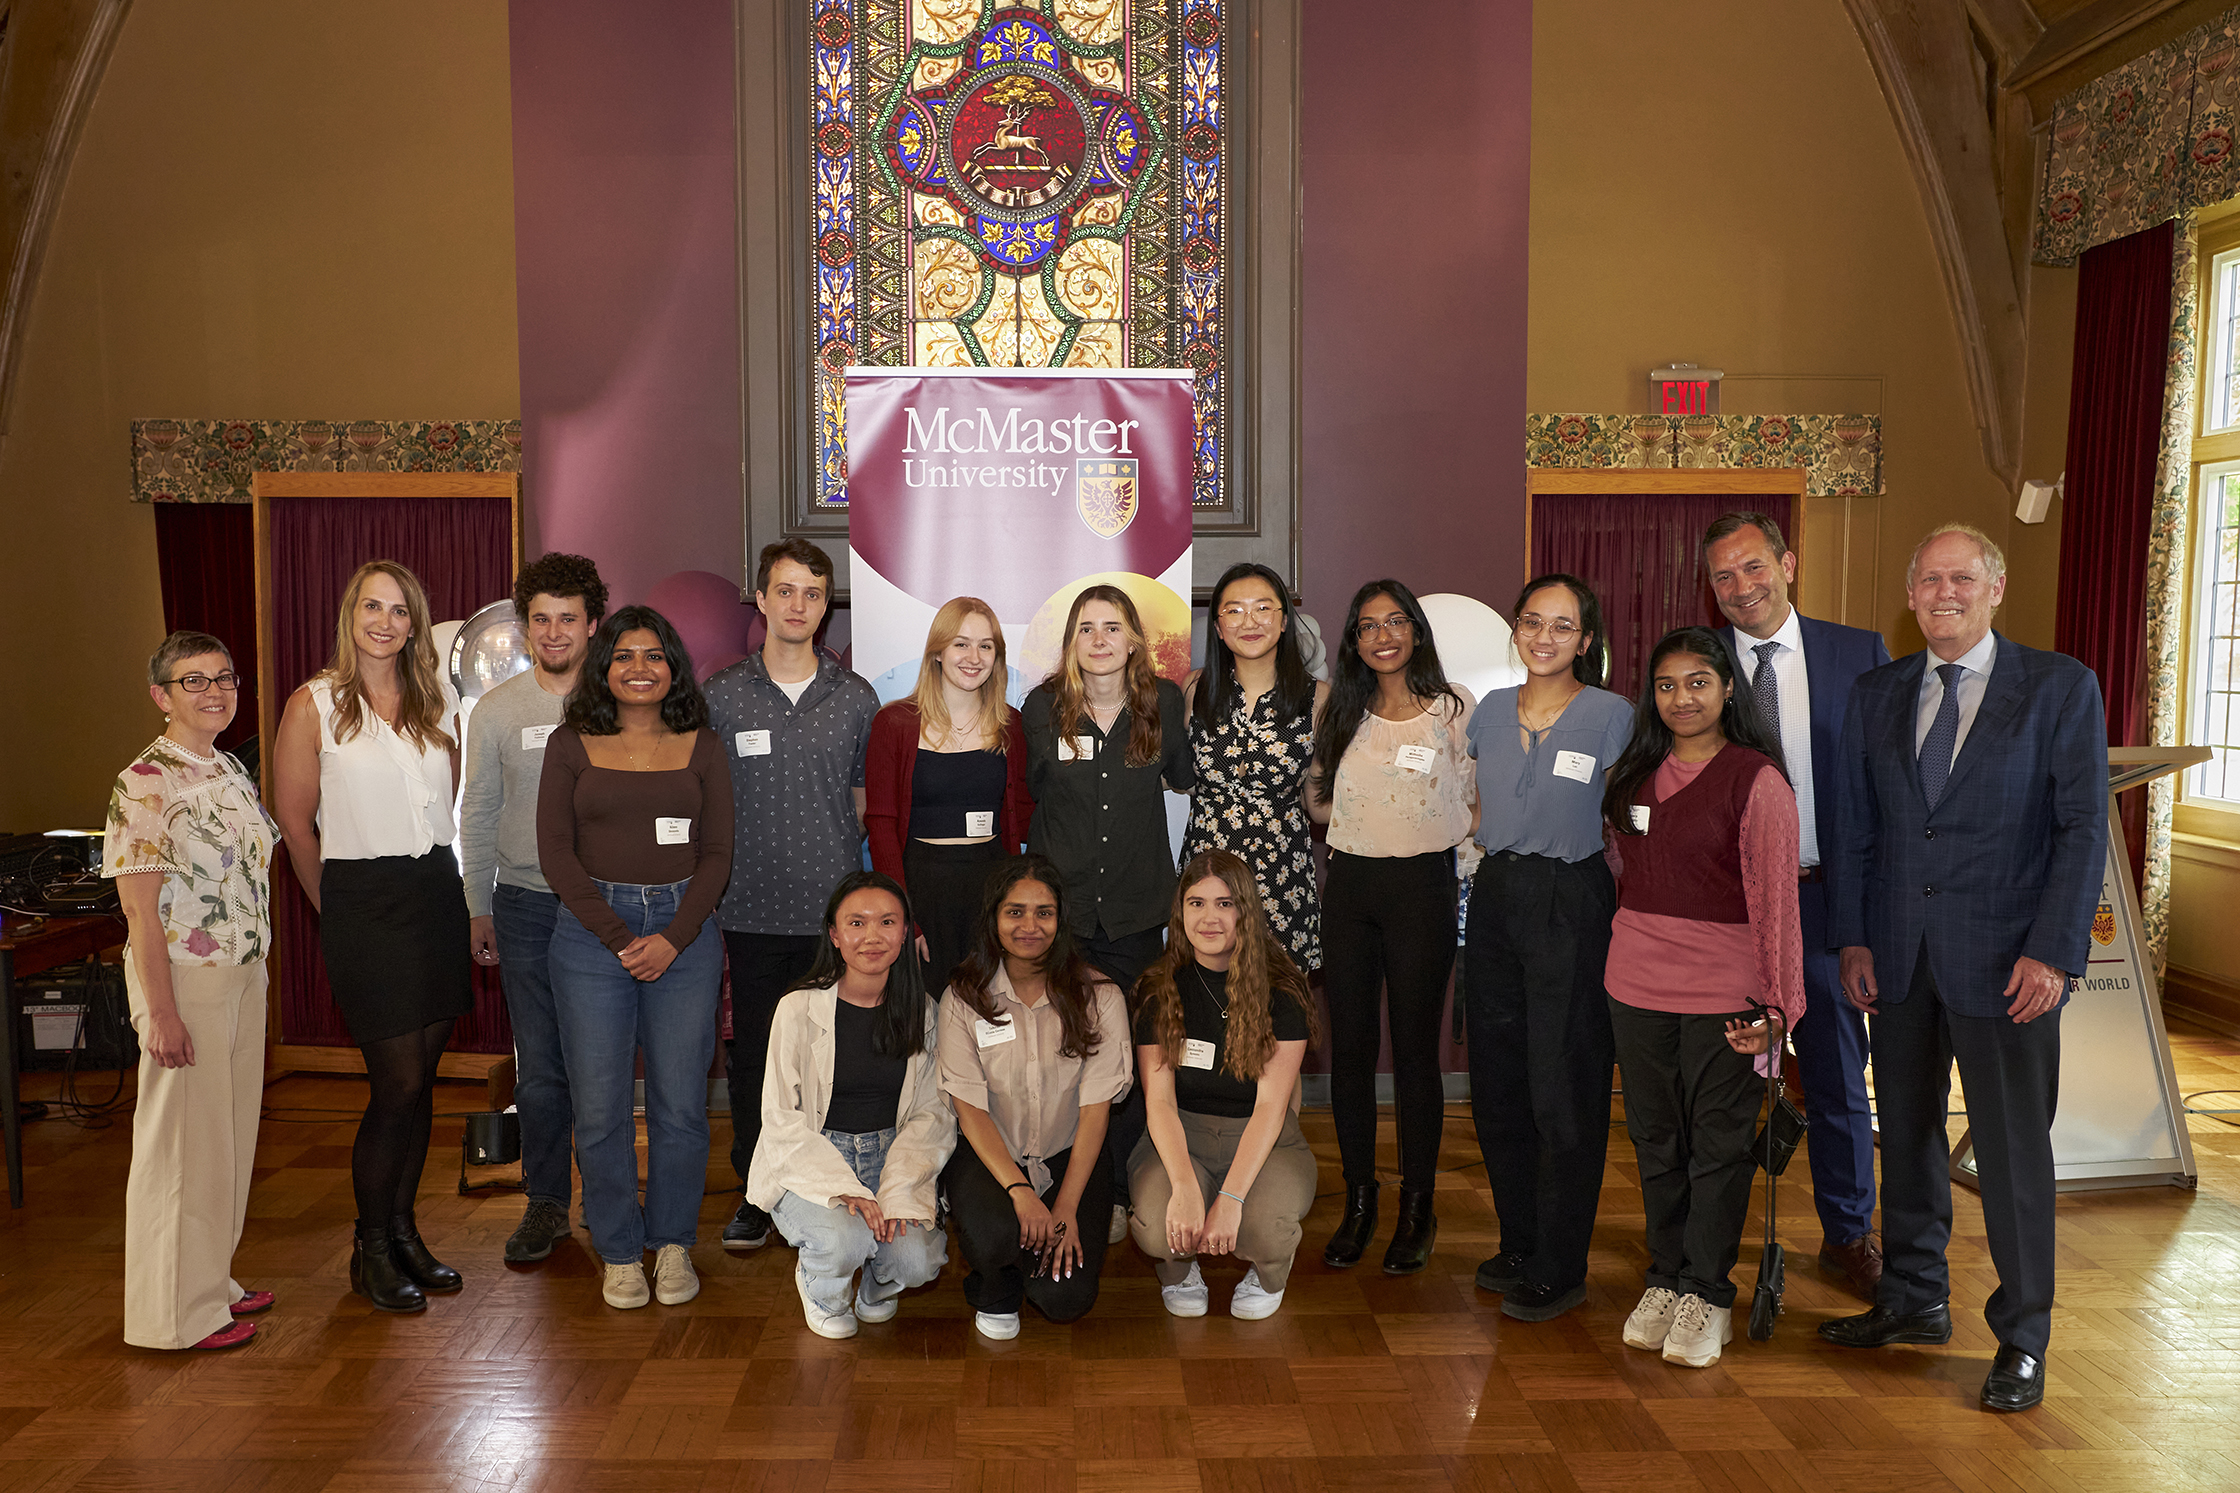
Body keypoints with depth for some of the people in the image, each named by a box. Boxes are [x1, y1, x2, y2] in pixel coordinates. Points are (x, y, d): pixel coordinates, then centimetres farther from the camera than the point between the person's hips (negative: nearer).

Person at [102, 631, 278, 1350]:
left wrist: (256, 970, 14)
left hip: (244, 974, 8)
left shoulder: (232, 771, 10)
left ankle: (213, 1281, 30)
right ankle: (179, 1310, 14)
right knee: (185, 1138, 1)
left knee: (233, 1130, 16)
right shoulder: (145, 784, -14)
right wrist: (161, 1012, -19)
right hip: (185, 976, -8)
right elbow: (140, 909, -17)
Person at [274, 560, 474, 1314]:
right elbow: (294, 823, 0)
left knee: (420, 1079, 9)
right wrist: (338, 909, 6)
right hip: (363, 902, -4)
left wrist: (435, 874, 11)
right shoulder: (314, 705, -5)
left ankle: (403, 1232, 24)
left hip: (437, 892, 5)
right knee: (399, 1083, -5)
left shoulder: (438, 698, 8)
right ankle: (371, 1250, 13)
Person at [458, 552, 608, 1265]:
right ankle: (546, 1203, 18)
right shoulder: (496, 711, 5)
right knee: (539, 1066, 5)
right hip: (526, 905, 1)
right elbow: (476, 816, 11)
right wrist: (478, 907, 8)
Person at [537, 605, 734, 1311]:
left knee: (680, 1102, 2)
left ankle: (673, 1243, 20)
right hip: (591, 931, 0)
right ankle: (619, 1251, 18)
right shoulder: (571, 746, 5)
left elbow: (717, 854, 4)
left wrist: (672, 938, -9)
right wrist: (619, 938, -8)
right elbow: (555, 850, 0)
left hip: (684, 931, 1)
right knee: (600, 1106, 1)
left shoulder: (701, 748, 8)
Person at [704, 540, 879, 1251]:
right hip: (751, 911, 0)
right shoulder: (721, 696, 3)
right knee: (752, 1054, 7)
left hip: (834, 909, 0)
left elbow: (865, 800, 12)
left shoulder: (855, 698, 6)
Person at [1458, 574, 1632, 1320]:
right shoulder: (1491, 712, 8)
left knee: (1564, 1090, 1)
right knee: (1497, 1082, 11)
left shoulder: (1610, 715, -6)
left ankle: (1559, 1269, 14)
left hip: (1571, 905, -5)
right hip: (1494, 899, 5)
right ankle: (1519, 1245, 27)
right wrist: (1500, 857, 13)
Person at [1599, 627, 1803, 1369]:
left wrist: (1777, 1004, -13)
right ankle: (1665, 1281, 27)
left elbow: (1774, 901, -10)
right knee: (1656, 1140, 13)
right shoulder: (1634, 774, 8)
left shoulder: (1756, 780, -8)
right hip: (1636, 983, 5)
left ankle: (1706, 1296, 19)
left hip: (1722, 990, -5)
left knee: (1719, 1146, 6)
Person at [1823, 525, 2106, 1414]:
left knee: (2013, 1150, 3)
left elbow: (2084, 828, -6)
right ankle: (1915, 1299, 31)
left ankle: (2021, 1340, 18)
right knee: (1907, 1134, 14)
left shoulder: (2060, 688, -3)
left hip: (2006, 960, -4)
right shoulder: (1876, 695, 9)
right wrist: (1851, 938, 4)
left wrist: (2052, 951, -13)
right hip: (1899, 959, 4)